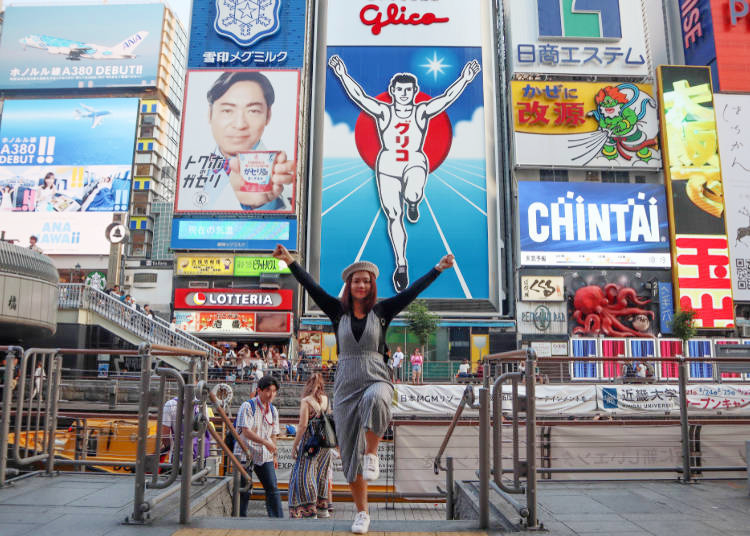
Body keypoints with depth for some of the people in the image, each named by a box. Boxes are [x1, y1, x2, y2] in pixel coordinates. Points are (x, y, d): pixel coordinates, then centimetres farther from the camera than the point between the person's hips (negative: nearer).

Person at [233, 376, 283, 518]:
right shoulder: (247, 406, -10)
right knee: (244, 490, 2)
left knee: (273, 489, 1)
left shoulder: (273, 410, 10)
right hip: (245, 455, -5)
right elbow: (246, 431, -19)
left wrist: (274, 455, 14)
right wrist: (265, 442, -26)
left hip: (265, 456, 5)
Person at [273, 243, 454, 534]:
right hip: (346, 385, 2)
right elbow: (312, 288, 1)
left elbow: (412, 291, 1)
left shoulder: (382, 311, 5)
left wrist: (438, 268, -4)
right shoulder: (338, 311, 7)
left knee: (375, 400, -40)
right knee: (350, 452, 3)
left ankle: (372, 454, -16)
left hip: (376, 380, -2)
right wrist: (290, 262, -5)